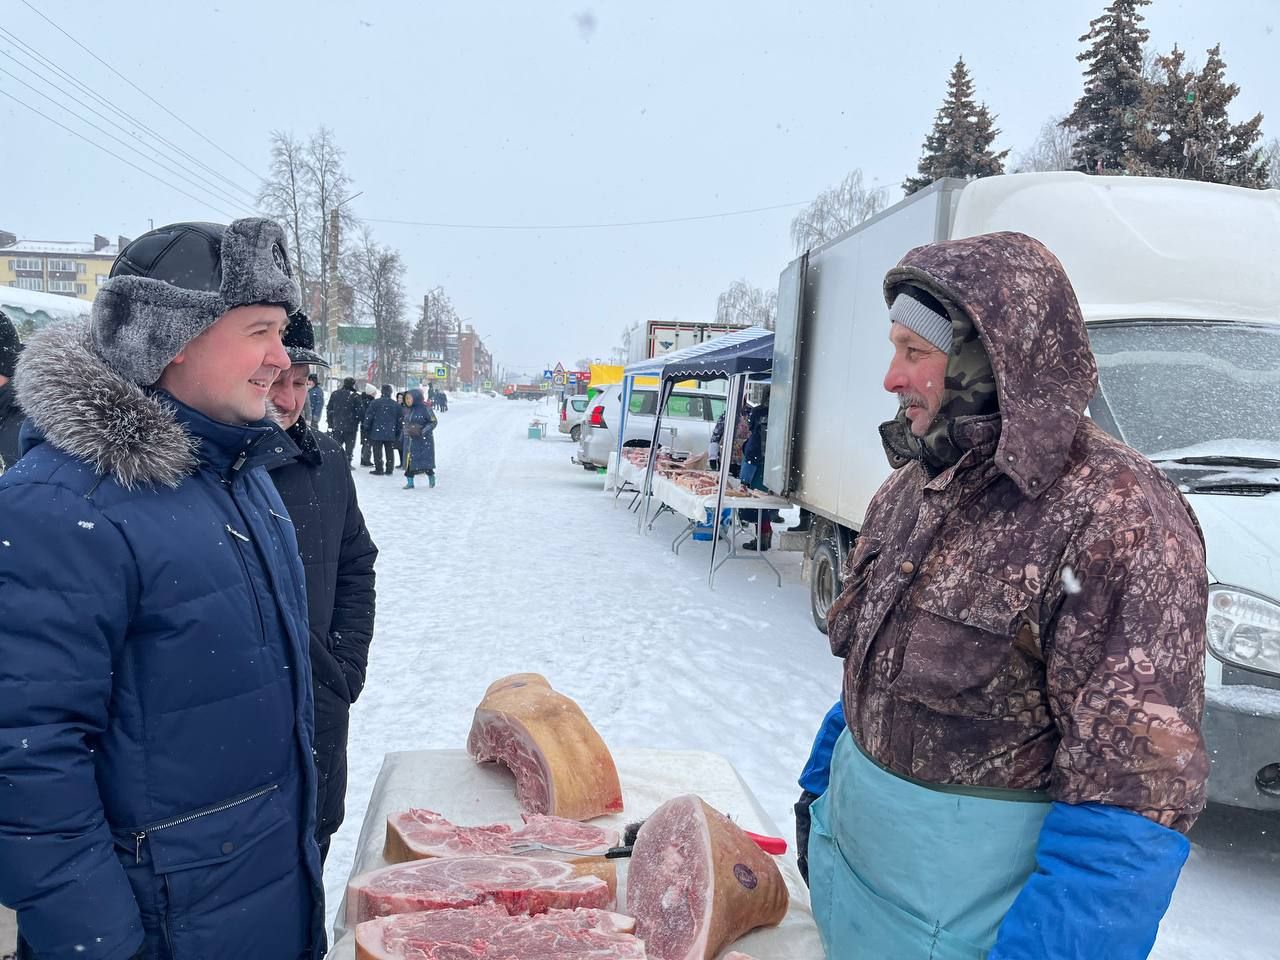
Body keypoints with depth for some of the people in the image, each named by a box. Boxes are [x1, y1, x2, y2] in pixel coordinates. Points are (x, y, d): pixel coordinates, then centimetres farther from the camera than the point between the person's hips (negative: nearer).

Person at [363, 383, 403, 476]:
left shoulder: (375, 403, -6)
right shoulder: (396, 405, 4)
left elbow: (368, 417, -5)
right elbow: (401, 420, 8)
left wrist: (367, 429, 6)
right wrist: (398, 433, 16)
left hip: (377, 433, -3)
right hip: (391, 434, 3)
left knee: (378, 452, 4)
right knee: (390, 452, 10)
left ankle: (379, 470, 4)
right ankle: (389, 470, 12)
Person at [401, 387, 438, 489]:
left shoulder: (425, 408, -12)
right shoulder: (407, 410, 10)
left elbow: (433, 422, -10)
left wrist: (422, 432, -20)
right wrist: (403, 439, 17)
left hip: (424, 440, -6)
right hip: (410, 440, 6)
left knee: (425, 461, -3)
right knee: (409, 461, 3)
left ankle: (431, 477, 22)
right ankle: (410, 482, 12)